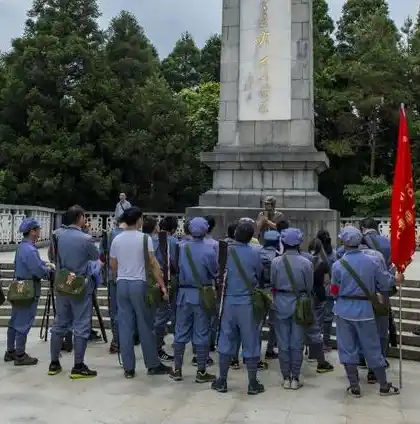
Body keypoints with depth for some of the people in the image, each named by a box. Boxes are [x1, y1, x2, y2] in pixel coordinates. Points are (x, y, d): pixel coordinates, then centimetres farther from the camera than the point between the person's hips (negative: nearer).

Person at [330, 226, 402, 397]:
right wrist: (396, 279, 21)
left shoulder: (338, 265, -13)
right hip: (364, 310, 1)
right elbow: (385, 281, 0)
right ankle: (384, 386, 24)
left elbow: (334, 291, -5)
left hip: (344, 310, -1)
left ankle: (354, 387, 16)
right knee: (372, 348, 13)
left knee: (347, 348, 10)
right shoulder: (370, 261, -9)